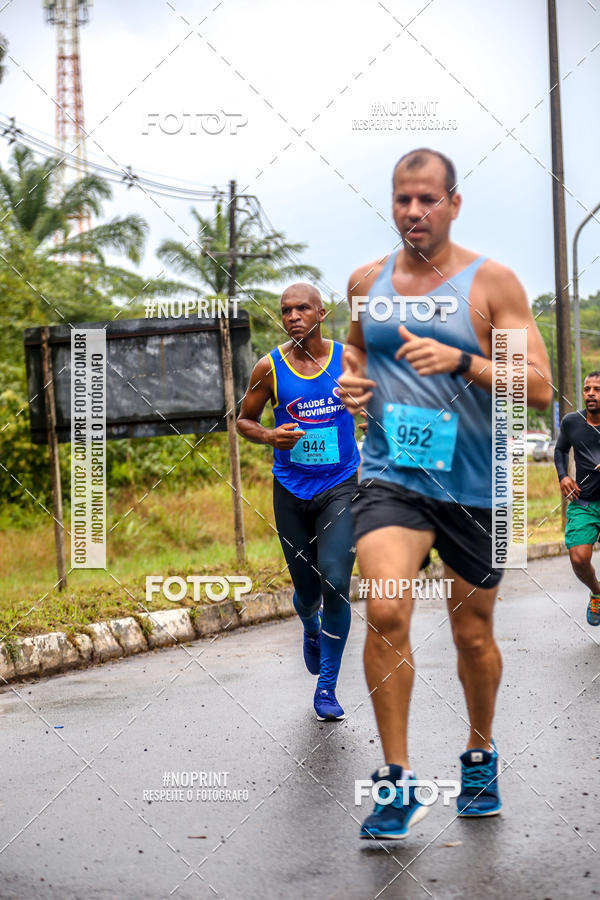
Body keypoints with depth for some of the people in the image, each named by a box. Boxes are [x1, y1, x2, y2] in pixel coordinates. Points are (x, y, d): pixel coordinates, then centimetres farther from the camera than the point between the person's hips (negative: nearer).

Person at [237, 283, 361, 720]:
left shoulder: (347, 360, -3)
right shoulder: (269, 367, -3)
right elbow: (244, 420, 9)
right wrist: (269, 436, -12)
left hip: (341, 487, -1)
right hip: (291, 489, 1)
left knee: (335, 582, -16)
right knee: (307, 589, 9)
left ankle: (327, 687, -3)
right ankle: (311, 631, 48)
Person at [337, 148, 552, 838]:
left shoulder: (492, 283, -5)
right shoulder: (366, 282, 6)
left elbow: (539, 387, -11)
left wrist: (459, 361, -25)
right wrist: (348, 378, 3)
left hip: (474, 487, -1)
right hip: (391, 476, 1)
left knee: (473, 634, 12)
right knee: (384, 612, -21)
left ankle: (480, 756, 39)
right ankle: (396, 782, -10)